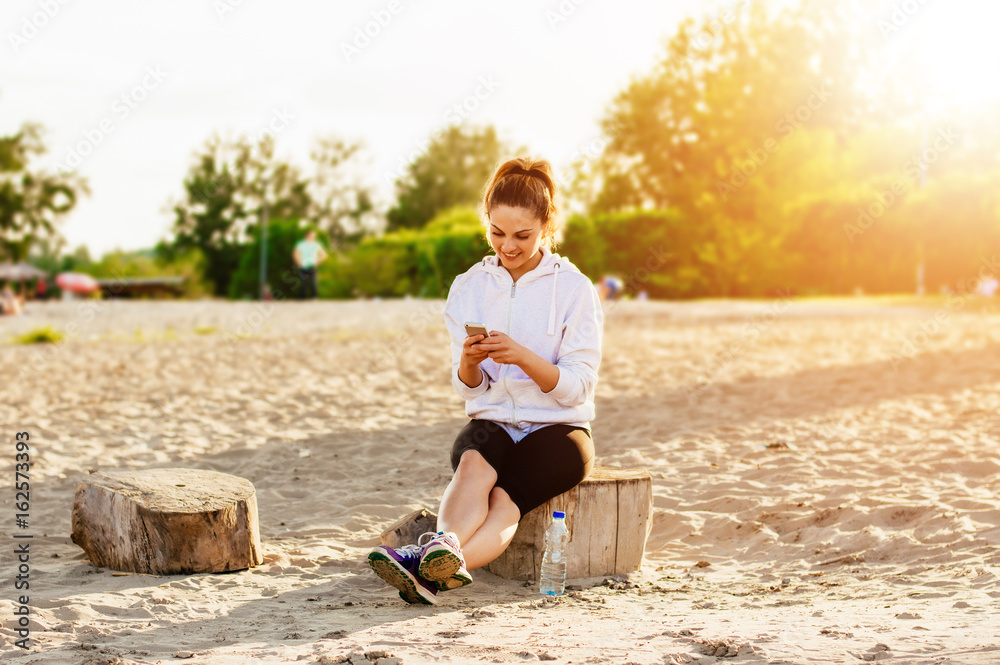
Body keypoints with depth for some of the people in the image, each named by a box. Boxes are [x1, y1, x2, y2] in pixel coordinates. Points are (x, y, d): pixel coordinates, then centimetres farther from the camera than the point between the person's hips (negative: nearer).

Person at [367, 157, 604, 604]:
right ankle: (446, 549, -61)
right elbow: (468, 387, 5)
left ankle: (431, 567, -58)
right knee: (475, 465, -35)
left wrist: (521, 356, -27)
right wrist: (469, 360, -20)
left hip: (557, 429, -3)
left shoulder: (573, 288, -4)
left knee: (504, 497, -34)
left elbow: (576, 388, -10)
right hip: (491, 421, 3)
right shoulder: (470, 287, 6)